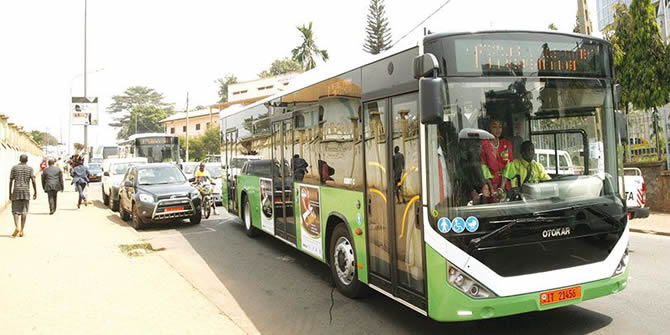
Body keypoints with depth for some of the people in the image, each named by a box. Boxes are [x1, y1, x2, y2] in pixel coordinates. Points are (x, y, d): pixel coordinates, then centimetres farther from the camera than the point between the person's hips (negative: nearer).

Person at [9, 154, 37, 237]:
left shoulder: (14, 168, 3)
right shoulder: (30, 168, 2)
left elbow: (11, 181, 1)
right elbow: (33, 181, -6)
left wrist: (10, 193, 8)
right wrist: (35, 192, -1)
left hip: (16, 191, 0)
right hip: (26, 191, 0)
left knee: (15, 210, 7)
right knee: (24, 211, 4)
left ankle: (16, 227, -15)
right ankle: (22, 230, 2)